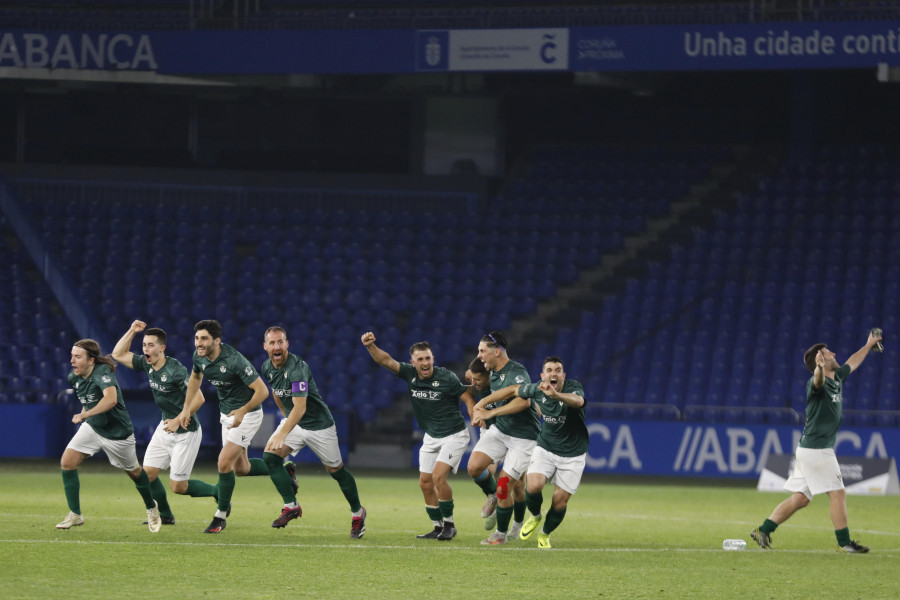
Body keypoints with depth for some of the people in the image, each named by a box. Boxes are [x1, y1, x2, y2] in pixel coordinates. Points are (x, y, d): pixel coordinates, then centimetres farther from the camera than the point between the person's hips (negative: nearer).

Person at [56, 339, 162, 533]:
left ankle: (151, 508, 40)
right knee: (67, 462, -12)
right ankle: (75, 515, -3)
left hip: (117, 433, -6)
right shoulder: (74, 378, -5)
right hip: (92, 428, 6)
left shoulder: (102, 372, -29)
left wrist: (85, 415, -47)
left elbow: (111, 399, -47)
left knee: (134, 472, 12)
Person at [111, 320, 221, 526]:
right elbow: (118, 354, 9)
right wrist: (132, 331, -3)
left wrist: (179, 420, -24)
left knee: (178, 486, -4)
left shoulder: (176, 370, -24)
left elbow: (198, 398, -24)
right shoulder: (147, 364, 0)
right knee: (147, 473, 3)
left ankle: (218, 493, 18)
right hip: (165, 428, 8)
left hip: (185, 432, -8)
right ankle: (165, 516, 20)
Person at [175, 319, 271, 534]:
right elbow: (195, 377, 16)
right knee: (241, 468, 16)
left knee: (224, 463, -15)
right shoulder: (199, 357, -8)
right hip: (227, 414, 8)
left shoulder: (234, 361, -30)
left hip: (247, 414, -8)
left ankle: (221, 516, 0)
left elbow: (262, 390, -28)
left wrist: (243, 411, -40)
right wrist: (186, 409, 11)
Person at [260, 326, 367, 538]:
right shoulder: (267, 368, -5)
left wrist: (283, 434, -49)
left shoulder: (297, 368, -30)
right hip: (292, 422, 6)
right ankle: (291, 506, -6)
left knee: (335, 470, 4)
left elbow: (299, 407, -38)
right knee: (270, 456, -15)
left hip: (319, 424, -6)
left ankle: (357, 513, 26)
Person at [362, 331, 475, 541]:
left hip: (454, 435, -6)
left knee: (438, 476, -20)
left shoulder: (447, 378, -17)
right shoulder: (410, 373, -4)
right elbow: (386, 360, -11)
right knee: (425, 483, 4)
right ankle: (438, 528, 15)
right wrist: (370, 346, -30)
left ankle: (449, 525, -6)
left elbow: (468, 399, -13)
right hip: (431, 436, 6)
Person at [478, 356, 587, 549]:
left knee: (560, 501, -2)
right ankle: (535, 517, 12)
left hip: (573, 455, -2)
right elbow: (513, 390, 8)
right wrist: (483, 404, 11)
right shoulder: (537, 389, -11)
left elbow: (578, 401, -48)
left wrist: (555, 394, -67)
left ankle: (545, 534, 29)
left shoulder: (573, 387, -23)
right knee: (533, 486, -21)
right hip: (546, 448, 2)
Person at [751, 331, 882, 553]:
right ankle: (844, 542, 1)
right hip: (816, 449, -10)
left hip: (809, 449, 10)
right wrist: (820, 368, -64)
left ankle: (763, 531, 11)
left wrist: (868, 346, 44)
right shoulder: (816, 384, -16)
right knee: (838, 493, -4)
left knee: (800, 498, 10)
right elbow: (818, 380, -42)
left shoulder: (837, 378, 12)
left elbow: (852, 363, 32)